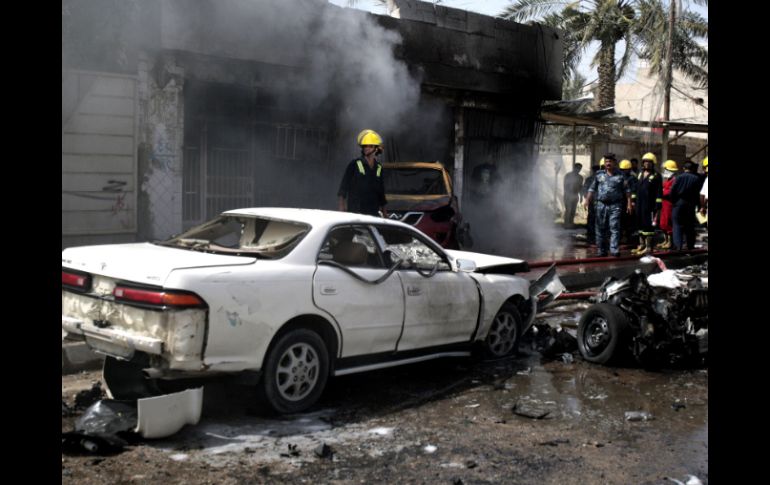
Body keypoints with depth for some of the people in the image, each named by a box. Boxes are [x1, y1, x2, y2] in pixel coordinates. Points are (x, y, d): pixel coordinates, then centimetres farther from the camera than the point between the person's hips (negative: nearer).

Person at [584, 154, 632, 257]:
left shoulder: (620, 176, 6)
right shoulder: (599, 174, 11)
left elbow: (627, 190, 6)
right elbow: (592, 189, 12)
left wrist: (629, 203, -1)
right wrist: (587, 200, 3)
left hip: (615, 206, -2)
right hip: (601, 205, 3)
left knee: (615, 228, -11)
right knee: (601, 228, 6)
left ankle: (615, 250, -14)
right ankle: (601, 250, 14)